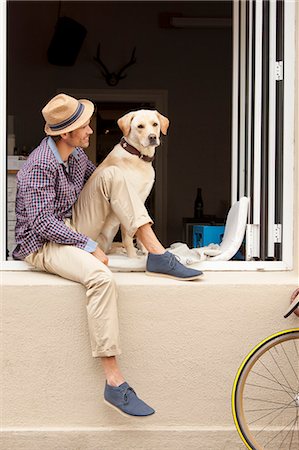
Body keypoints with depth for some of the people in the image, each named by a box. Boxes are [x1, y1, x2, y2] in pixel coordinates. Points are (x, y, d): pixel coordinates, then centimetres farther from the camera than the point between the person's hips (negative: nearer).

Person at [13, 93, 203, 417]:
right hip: (43, 244, -8)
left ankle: (156, 253, -12)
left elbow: (96, 180, 24)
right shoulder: (40, 166, -21)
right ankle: (114, 382, -35)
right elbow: (42, 222, -26)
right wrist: (89, 246, -25)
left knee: (111, 175, -6)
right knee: (101, 277, -37)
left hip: (72, 229, 9)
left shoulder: (76, 154, 6)